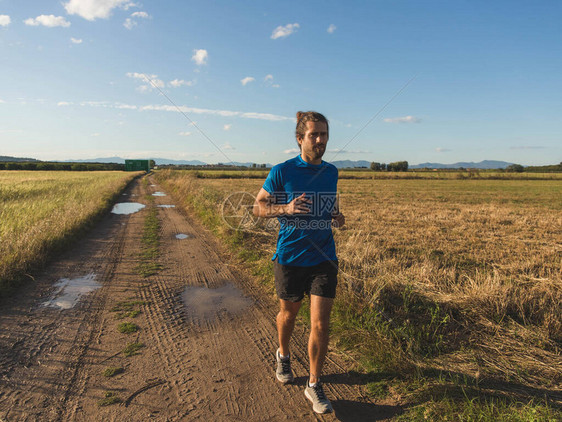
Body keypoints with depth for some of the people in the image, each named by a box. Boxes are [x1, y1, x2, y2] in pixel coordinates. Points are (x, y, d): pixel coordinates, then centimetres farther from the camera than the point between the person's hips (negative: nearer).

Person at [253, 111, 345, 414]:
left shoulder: (331, 171, 4)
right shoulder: (282, 171, -8)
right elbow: (258, 207, -3)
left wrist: (338, 217, -3)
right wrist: (286, 208, -21)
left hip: (324, 258, 2)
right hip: (289, 257, -2)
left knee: (320, 324, 0)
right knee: (289, 312, 19)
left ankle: (314, 385, 22)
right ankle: (283, 354, 51)